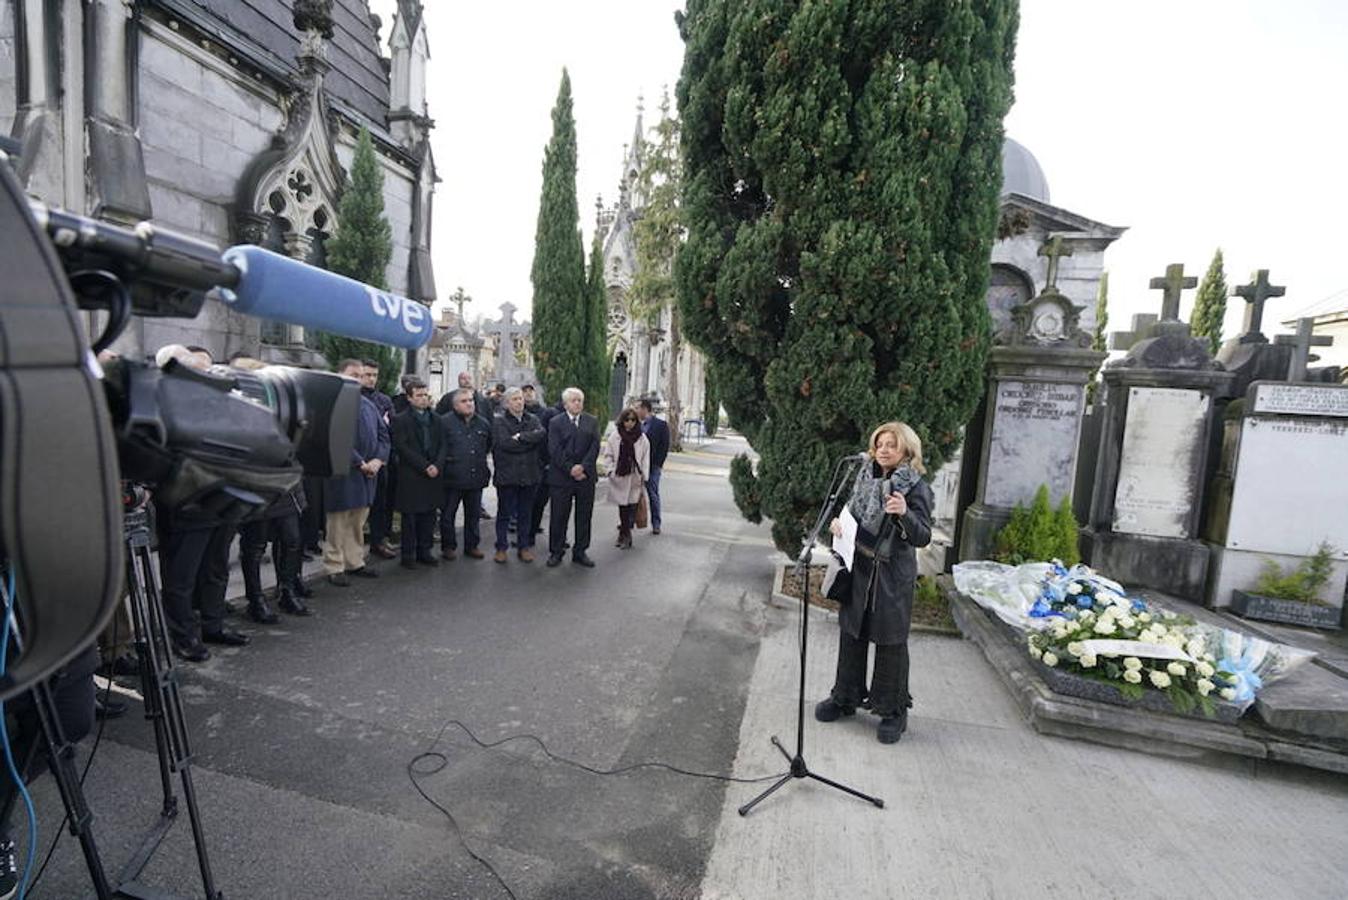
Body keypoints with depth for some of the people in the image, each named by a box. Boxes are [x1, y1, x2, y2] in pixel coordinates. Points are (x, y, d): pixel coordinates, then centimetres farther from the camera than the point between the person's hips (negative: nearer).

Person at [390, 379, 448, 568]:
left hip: (433, 475, 4)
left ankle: (425, 551, 18)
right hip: (410, 476, -4)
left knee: (429, 516, 7)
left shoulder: (437, 420, 13)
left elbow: (444, 444, 8)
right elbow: (401, 447, -9)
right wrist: (424, 466, -13)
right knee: (410, 517, 4)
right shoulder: (400, 420, -1)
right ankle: (408, 554, 14)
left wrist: (437, 465, -8)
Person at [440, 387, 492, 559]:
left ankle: (471, 545, 24)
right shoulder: (446, 422, -7)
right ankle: (448, 546, 21)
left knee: (473, 514, 12)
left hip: (476, 477, 4)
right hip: (453, 477, -4)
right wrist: (445, 461, -3)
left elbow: (489, 445, 22)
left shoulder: (483, 424, 8)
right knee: (448, 514, 7)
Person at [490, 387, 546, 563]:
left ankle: (525, 547, 22)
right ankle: (501, 548, 20)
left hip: (529, 475, 3)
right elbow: (504, 443, -17)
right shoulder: (499, 421, -2)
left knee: (525, 514, 12)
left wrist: (520, 436, -17)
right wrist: (529, 442, -8)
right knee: (504, 514, 7)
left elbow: (541, 434, -10)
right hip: (507, 475, -3)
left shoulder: (533, 419, 10)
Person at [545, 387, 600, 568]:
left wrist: (583, 467, -14)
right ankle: (555, 552, 17)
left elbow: (595, 446, -1)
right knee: (559, 517, 4)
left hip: (586, 476, 2)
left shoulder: (592, 421, 9)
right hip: (561, 477, -2)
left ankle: (580, 552, 20)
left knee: (584, 517, 8)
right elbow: (555, 450, -7)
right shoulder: (555, 422, 2)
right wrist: (570, 469, -15)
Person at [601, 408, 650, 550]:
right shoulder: (614, 436, 2)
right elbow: (608, 455, 6)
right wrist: (610, 471, -5)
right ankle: (625, 535, 19)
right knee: (622, 508, 8)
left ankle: (625, 534, 4)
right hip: (619, 478, 1)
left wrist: (643, 477, -2)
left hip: (634, 479, -1)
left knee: (631, 507, -5)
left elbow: (645, 459, 3)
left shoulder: (642, 439, 1)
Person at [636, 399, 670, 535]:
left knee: (653, 495, 4)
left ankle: (656, 524, 14)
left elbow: (664, 446, -8)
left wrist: (658, 464, -14)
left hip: (652, 466, -4)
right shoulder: (639, 425, 9)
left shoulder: (661, 425, -6)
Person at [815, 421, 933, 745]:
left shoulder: (916, 487, -12)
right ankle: (845, 697, 33)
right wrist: (838, 521, -2)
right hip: (858, 568, 5)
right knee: (851, 633, 15)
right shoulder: (866, 475, 4)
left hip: (892, 575, -5)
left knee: (890, 642, 6)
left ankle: (894, 712, 25)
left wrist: (905, 514, -33)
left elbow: (923, 537, -16)